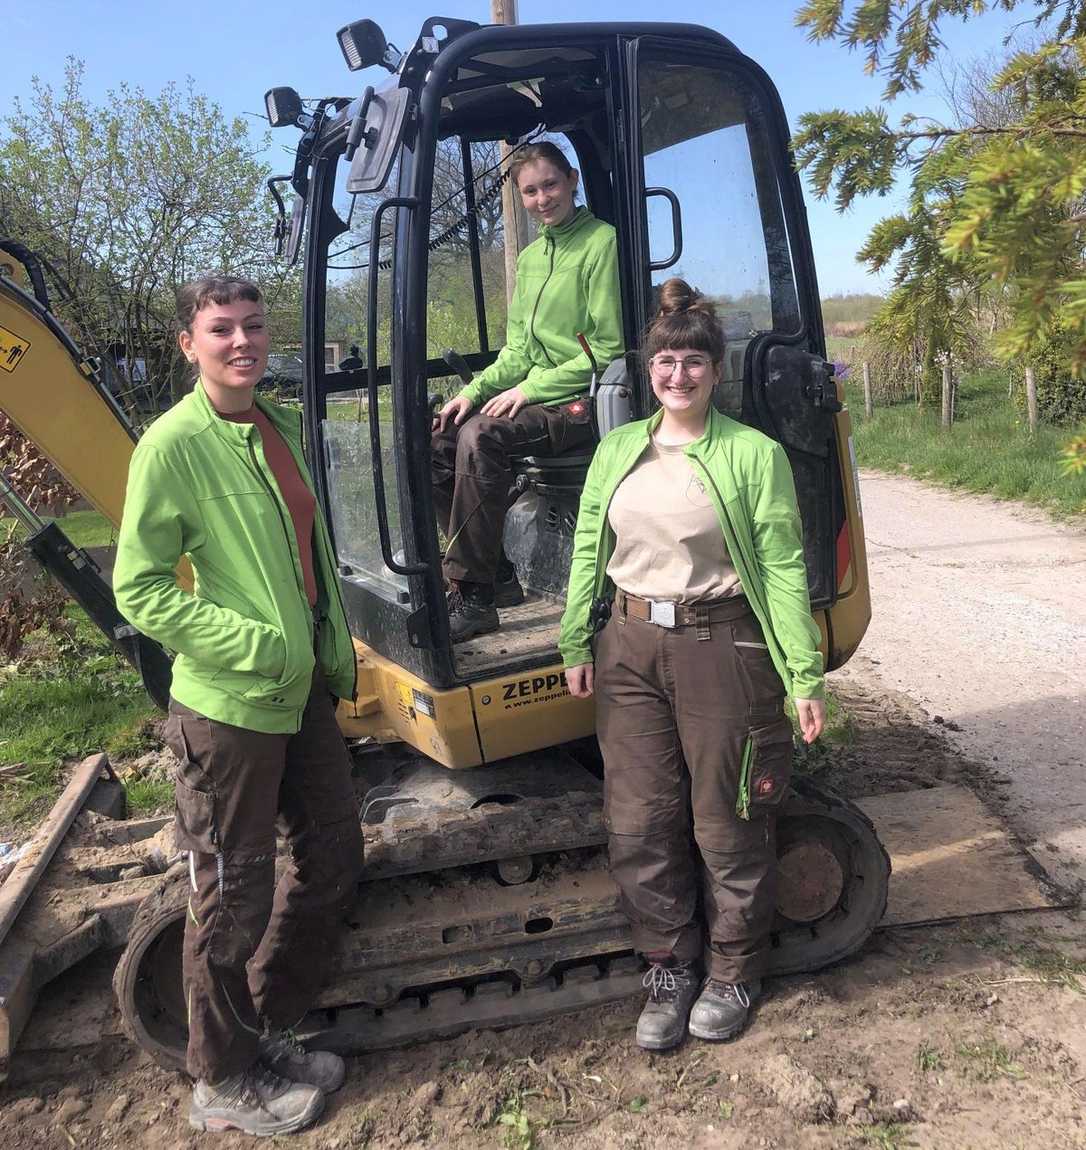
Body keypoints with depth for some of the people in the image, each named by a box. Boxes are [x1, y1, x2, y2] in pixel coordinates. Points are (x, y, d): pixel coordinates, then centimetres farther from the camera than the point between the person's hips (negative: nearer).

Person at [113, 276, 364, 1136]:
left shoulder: (281, 427, 8)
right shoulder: (173, 444, -14)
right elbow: (139, 590, -15)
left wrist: (336, 652, 16)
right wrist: (253, 643, -21)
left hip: (303, 693, 8)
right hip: (228, 708, -8)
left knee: (332, 861, 18)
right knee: (234, 895, 7)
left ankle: (267, 1029, 39)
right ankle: (225, 1082, 31)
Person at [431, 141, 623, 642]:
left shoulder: (602, 242, -7)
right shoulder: (530, 257, 18)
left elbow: (609, 349, -13)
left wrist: (531, 388, -15)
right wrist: (474, 391, 2)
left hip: (582, 405, -8)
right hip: (534, 399, 8)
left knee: (481, 435, -30)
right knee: (437, 440, -7)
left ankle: (473, 597, -24)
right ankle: (498, 577, -1)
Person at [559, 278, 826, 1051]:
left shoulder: (754, 454, -6)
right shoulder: (618, 450, 8)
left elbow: (784, 570, -8)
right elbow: (589, 552, 11)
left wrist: (805, 676, -11)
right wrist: (577, 643, 8)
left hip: (720, 647, -4)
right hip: (632, 647, 4)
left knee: (726, 825, 9)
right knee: (638, 823, 9)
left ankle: (735, 972, 33)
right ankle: (672, 968, 31)